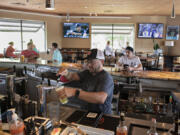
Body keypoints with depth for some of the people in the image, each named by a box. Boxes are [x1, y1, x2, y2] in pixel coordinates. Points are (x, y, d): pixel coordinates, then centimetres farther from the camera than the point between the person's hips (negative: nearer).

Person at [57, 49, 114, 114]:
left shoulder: (106, 77, -19)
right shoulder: (87, 72, 6)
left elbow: (101, 98, -36)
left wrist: (75, 92, -44)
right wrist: (66, 73, -30)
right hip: (87, 111, 6)